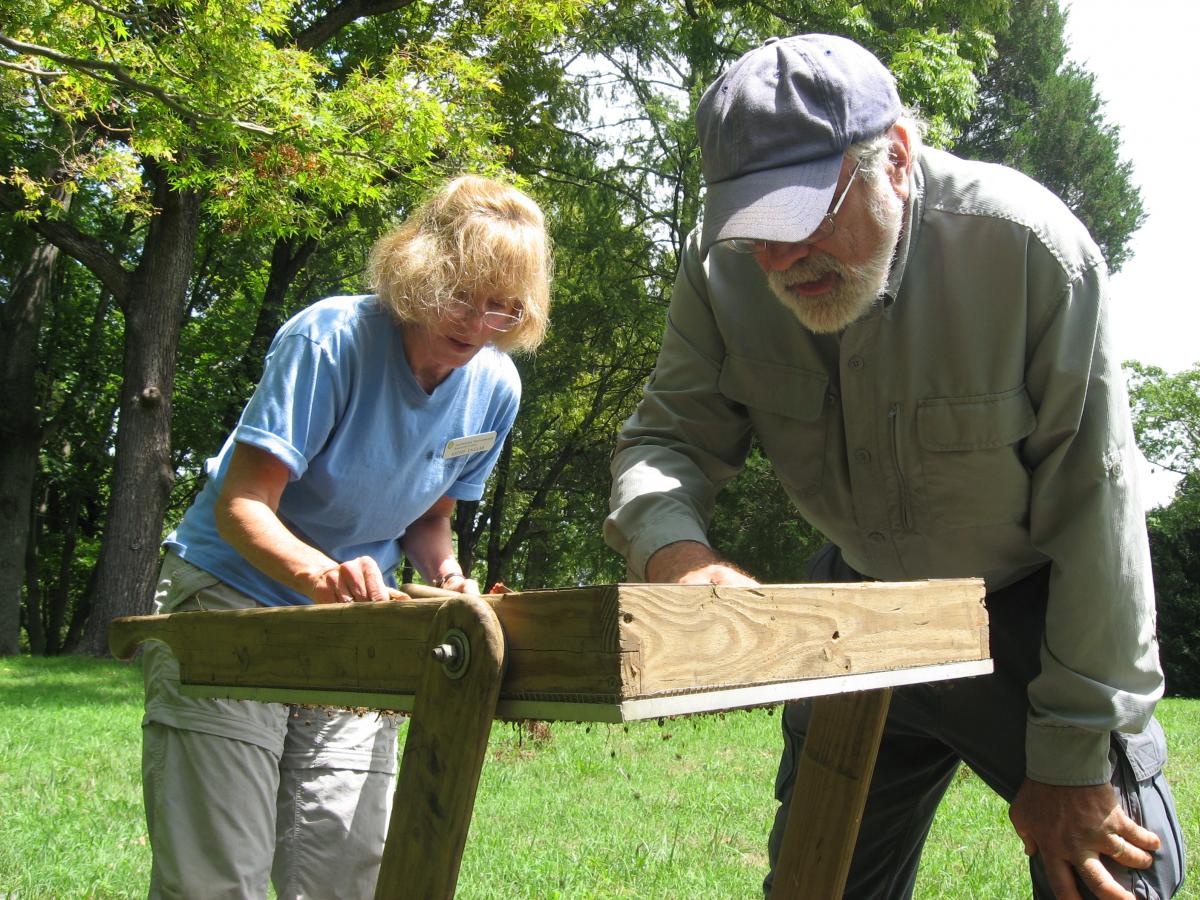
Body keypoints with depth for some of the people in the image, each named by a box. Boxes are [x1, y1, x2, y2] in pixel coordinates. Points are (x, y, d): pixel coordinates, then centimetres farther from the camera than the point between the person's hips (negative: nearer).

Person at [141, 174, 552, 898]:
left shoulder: (495, 386, -2)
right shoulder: (331, 338, -19)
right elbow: (241, 506, -23)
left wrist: (446, 573, -9)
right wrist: (320, 573, -42)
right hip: (230, 602, -4)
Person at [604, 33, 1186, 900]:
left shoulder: (1029, 246, -26)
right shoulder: (722, 267, -16)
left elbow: (1093, 509, -23)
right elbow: (664, 439, -12)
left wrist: (1073, 762, -20)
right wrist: (673, 550, -38)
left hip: (1040, 614, -3)